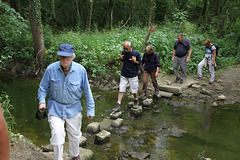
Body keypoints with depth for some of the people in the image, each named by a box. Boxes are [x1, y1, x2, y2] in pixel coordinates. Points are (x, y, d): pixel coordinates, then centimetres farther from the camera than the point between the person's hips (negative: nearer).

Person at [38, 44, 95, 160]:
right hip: (55, 108, -1)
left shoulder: (80, 70, -14)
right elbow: (43, 88, 0)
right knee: (57, 136, -7)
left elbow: (87, 91, -4)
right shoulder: (51, 69, -15)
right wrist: (42, 101, -17)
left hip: (73, 108, 1)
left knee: (75, 135, 18)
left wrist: (90, 110, -1)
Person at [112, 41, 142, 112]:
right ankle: (118, 105, 5)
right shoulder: (123, 52, -1)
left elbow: (140, 63, -2)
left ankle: (136, 101, 35)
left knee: (134, 91, 8)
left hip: (133, 75, -3)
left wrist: (135, 61, -22)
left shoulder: (136, 53, -12)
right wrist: (120, 59, -7)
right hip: (124, 75, 3)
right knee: (121, 90, 1)